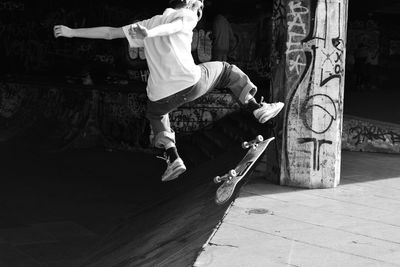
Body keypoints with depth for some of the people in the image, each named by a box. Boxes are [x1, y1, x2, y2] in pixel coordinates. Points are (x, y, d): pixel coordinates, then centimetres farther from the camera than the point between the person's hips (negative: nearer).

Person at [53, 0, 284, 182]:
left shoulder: (148, 23, 25)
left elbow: (109, 32, 25)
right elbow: (171, 27, -10)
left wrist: (71, 32, 32)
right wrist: (149, 33, -31)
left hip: (161, 96, 3)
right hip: (192, 83, -3)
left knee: (156, 114, 36)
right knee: (226, 70, 25)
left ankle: (173, 158, 19)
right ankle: (258, 108, 23)